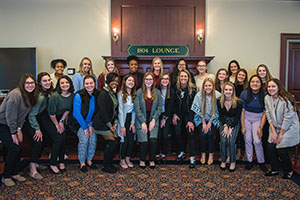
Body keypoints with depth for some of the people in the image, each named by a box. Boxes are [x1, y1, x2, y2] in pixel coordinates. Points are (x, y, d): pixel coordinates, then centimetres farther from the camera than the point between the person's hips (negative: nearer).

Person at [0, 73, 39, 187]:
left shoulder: (31, 96, 1)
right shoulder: (16, 94, -25)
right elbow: (10, 115, -23)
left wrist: (19, 129, 0)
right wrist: (13, 133, -17)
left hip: (13, 125, 8)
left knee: (18, 148, 4)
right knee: (14, 149, -12)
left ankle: (14, 173, 22)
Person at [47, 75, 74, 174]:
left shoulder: (72, 95, -10)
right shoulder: (55, 96, -28)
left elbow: (68, 110, 3)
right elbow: (51, 113, -20)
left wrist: (61, 121, -3)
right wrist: (57, 125, -10)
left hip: (60, 118, 5)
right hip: (49, 119, -5)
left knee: (63, 139, -3)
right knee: (58, 139, -13)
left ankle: (61, 162, 14)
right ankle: (52, 165, 1)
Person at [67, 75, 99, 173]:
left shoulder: (97, 95, -6)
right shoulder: (79, 95, -20)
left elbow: (96, 112, 1)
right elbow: (76, 113, -17)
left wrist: (91, 125, -6)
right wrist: (85, 128, -15)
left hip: (90, 122, 4)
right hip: (78, 122, -4)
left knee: (93, 139, -13)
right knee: (84, 139, -21)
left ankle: (89, 160, 10)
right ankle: (82, 163, -1)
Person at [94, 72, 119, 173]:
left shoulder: (114, 94, 12)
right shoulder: (103, 94, -16)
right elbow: (103, 112, -19)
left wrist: (115, 123, 2)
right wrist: (110, 125, -14)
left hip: (110, 123, 8)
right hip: (102, 124, -8)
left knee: (111, 144, 4)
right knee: (112, 143, -10)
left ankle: (109, 164, 20)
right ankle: (106, 166, 5)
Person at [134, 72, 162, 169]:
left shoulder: (157, 92, 6)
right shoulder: (139, 92, -3)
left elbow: (159, 108, 5)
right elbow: (137, 108, -6)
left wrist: (154, 119, -6)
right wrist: (143, 122, -10)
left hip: (153, 120, 2)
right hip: (141, 120, -2)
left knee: (153, 140, -12)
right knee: (144, 141, -8)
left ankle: (152, 160, 12)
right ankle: (142, 160, 18)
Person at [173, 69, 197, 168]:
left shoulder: (193, 89, -10)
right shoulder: (175, 88, -2)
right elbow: (173, 103, 7)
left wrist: (191, 120, -17)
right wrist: (174, 114, -4)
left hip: (189, 114, -2)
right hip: (178, 113, 3)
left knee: (190, 133, -12)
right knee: (177, 132, -6)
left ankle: (192, 157, -4)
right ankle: (182, 152, 16)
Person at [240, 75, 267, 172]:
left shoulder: (264, 95, -12)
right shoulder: (244, 94, -12)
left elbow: (264, 113, -6)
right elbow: (242, 111, -8)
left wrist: (260, 127, -11)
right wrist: (243, 126, -9)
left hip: (258, 119, -1)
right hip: (246, 118, 1)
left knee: (257, 141, -9)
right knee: (248, 140, 1)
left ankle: (261, 162, 11)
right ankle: (249, 161, 19)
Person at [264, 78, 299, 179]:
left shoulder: (286, 100, -23)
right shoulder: (267, 98, -3)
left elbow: (288, 119, -20)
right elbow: (268, 115, 0)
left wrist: (280, 135, -14)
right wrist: (273, 131, -5)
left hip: (289, 128, -5)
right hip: (275, 127, 6)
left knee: (281, 149, -8)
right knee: (270, 147, -3)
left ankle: (289, 171, 18)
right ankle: (274, 169, 18)